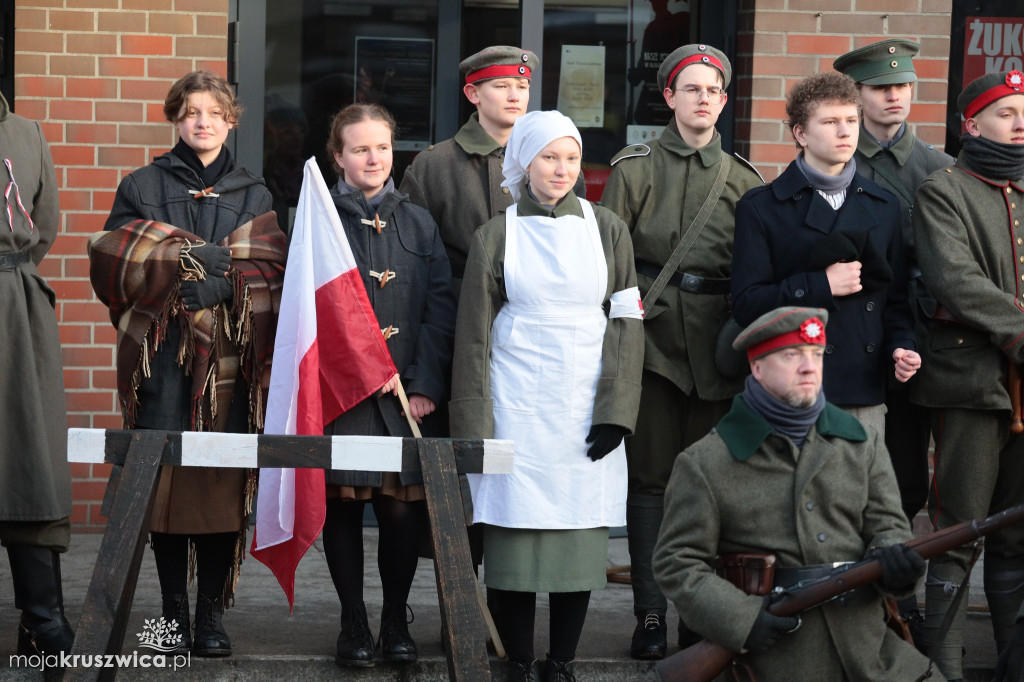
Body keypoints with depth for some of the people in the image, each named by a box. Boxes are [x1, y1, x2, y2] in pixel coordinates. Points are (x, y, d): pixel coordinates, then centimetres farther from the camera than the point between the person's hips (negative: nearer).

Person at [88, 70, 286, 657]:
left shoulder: (254, 196, 15)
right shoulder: (141, 187, 12)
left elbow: (269, 275, 4)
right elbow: (113, 262, 0)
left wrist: (223, 284, -16)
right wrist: (187, 259, -12)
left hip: (230, 360, 1)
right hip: (161, 358, 0)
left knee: (224, 482, -5)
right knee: (166, 478, -5)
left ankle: (213, 614, 1)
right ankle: (174, 612, 4)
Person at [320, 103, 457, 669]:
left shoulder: (418, 224, 11)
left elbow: (440, 307, 5)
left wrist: (426, 384, -5)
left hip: (407, 394, 2)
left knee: (403, 509, -2)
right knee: (342, 507, 1)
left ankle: (396, 620, 13)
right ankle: (353, 623, 13)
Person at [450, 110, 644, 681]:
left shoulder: (607, 230, 7)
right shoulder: (496, 237, 4)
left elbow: (626, 324, 5)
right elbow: (474, 335, 6)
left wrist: (614, 413, -4)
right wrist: (474, 429, 0)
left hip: (585, 410, 1)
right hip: (516, 408, -1)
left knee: (581, 536, 0)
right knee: (515, 536, -4)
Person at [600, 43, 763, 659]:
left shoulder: (744, 180, 11)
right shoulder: (635, 169, 7)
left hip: (717, 345, 1)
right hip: (653, 333, -1)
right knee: (651, 474, -1)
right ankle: (650, 615, 2)